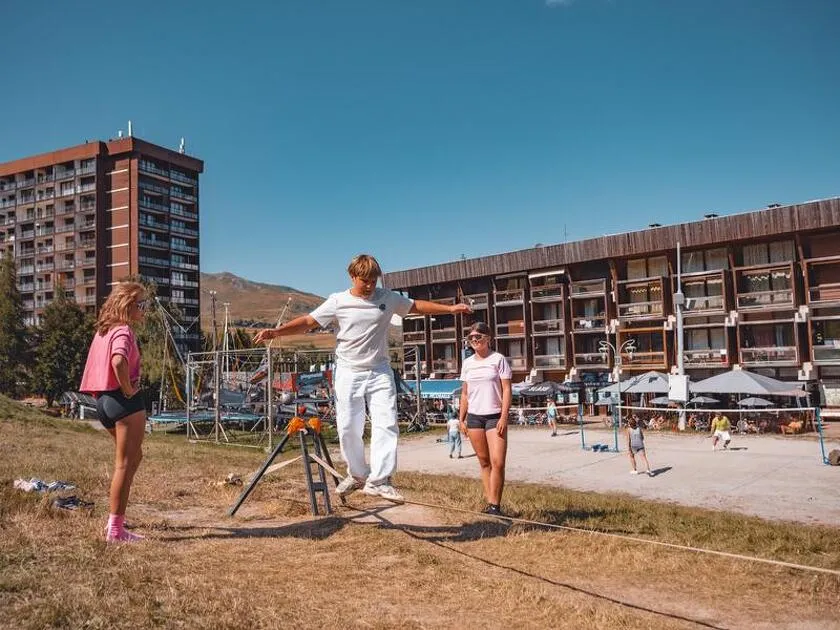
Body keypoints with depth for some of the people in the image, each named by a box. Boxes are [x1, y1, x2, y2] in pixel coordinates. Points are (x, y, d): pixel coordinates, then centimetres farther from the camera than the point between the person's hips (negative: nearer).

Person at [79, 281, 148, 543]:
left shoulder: (104, 330, 14)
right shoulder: (124, 331, -14)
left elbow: (102, 364, 21)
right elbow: (118, 361, -33)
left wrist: (103, 394, 17)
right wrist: (128, 390, -20)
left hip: (105, 399, 10)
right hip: (126, 402, -10)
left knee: (133, 457, 22)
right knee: (125, 465, -3)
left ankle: (116, 519, 24)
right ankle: (115, 529, 1)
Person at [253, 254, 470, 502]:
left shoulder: (387, 298, 2)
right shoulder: (337, 302, -4)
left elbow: (416, 305, 12)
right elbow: (308, 321, -8)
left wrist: (450, 308, 7)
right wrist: (275, 331, -20)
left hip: (380, 372, 1)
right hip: (349, 372, -1)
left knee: (386, 423, -10)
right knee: (348, 428, 2)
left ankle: (378, 481, -7)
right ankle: (357, 475, 22)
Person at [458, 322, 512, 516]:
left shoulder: (498, 359, -2)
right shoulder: (467, 363, 11)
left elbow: (506, 390, -6)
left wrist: (503, 417, -13)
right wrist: (462, 418, 10)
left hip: (494, 416, -4)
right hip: (474, 417, 4)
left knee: (497, 462, -11)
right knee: (484, 462, 8)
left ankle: (494, 505, -3)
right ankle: (490, 501, 13)